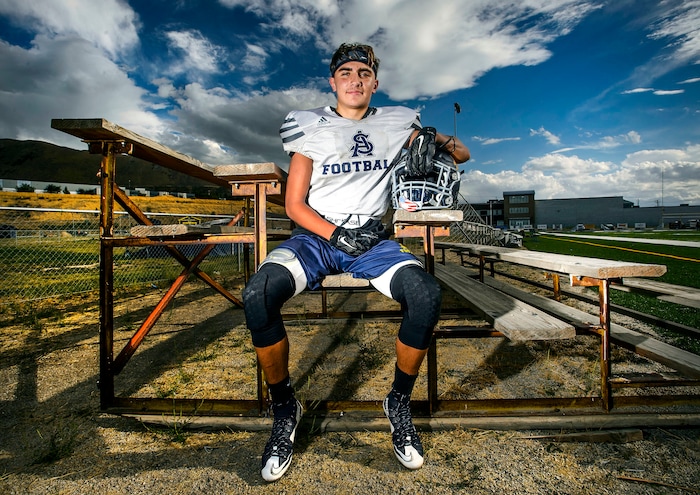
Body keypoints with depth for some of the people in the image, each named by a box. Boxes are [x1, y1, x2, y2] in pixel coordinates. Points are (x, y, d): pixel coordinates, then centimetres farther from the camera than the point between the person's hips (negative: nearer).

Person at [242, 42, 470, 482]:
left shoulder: (396, 123, 15)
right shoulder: (312, 127, 10)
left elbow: (462, 154, 20)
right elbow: (295, 204, 4)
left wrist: (435, 139, -3)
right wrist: (336, 234, -13)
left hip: (371, 239, 1)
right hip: (316, 236, 0)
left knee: (426, 294, -29)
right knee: (258, 293, -29)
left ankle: (400, 403, -1)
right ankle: (285, 408, -3)